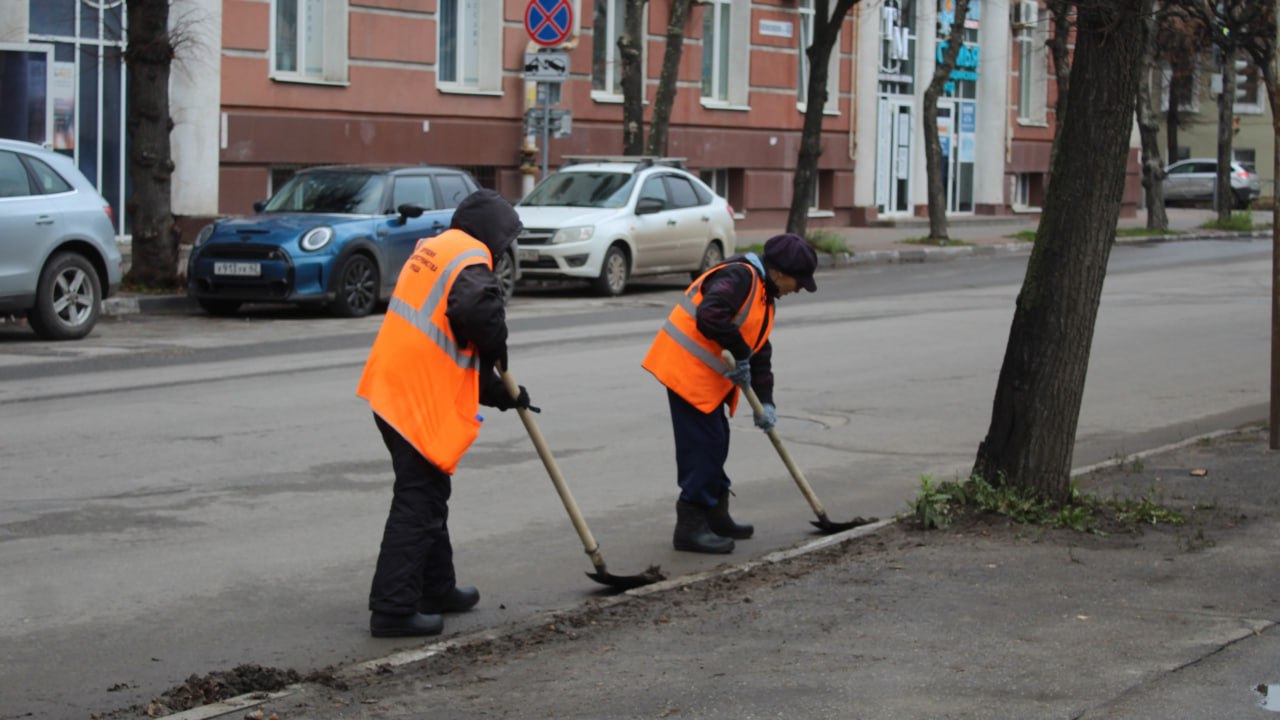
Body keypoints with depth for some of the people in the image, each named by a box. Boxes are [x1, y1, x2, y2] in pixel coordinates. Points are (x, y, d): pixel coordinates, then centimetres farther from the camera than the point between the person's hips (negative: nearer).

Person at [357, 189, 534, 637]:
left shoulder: (434, 249, 19)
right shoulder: (470, 261, -11)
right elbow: (480, 310, -33)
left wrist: (497, 390, 25)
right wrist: (495, 349, -9)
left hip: (395, 391, 10)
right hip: (420, 399, -10)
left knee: (429, 495, 22)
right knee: (418, 503, -5)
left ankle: (437, 589, 34)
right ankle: (393, 610, -5)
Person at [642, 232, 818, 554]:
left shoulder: (764, 296, 17)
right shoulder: (739, 277, -16)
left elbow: (759, 350, 19)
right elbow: (710, 317, -32)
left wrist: (766, 401, 11)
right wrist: (741, 352, -20)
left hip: (707, 376, 11)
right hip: (687, 370, -11)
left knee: (715, 444, 18)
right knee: (702, 447, -8)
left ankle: (716, 517, 31)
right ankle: (690, 527, -3)